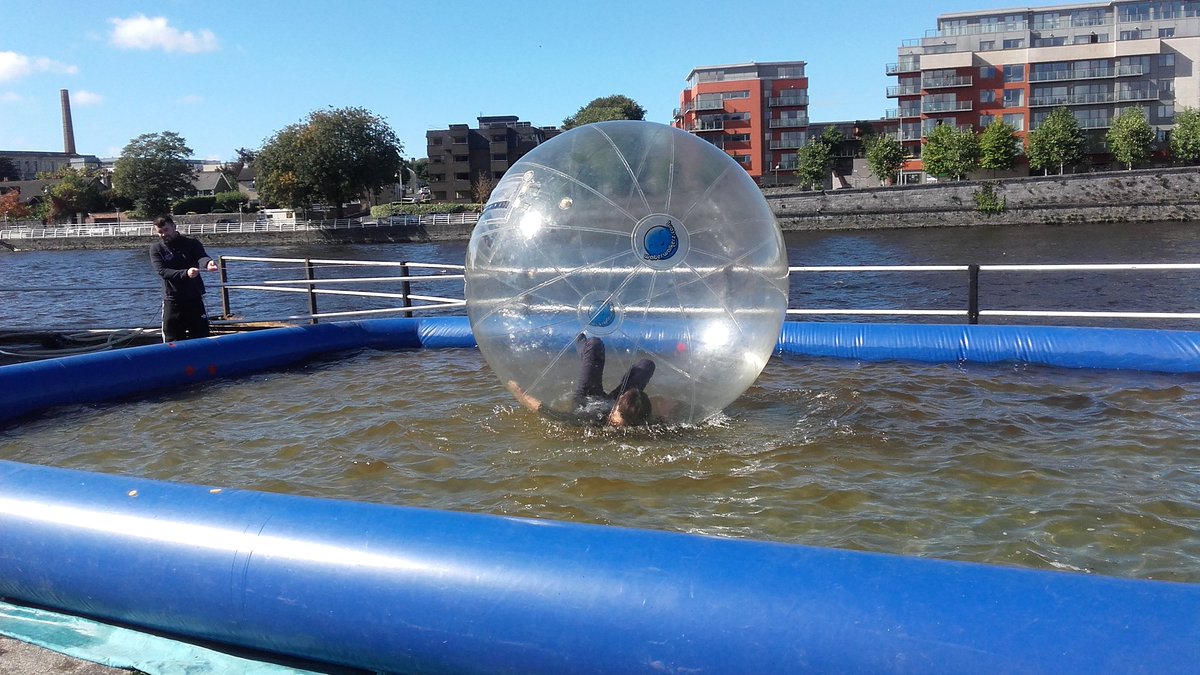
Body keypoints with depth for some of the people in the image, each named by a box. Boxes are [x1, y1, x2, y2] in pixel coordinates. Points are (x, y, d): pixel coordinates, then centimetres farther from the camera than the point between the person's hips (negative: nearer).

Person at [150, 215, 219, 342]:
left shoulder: (191, 243, 1)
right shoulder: (156, 248, 2)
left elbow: (201, 257, -19)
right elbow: (162, 271, -12)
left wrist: (208, 262, -44)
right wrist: (185, 273, -29)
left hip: (195, 298, 0)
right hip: (172, 301, 0)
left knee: (202, 337, 4)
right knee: (172, 341, 1)